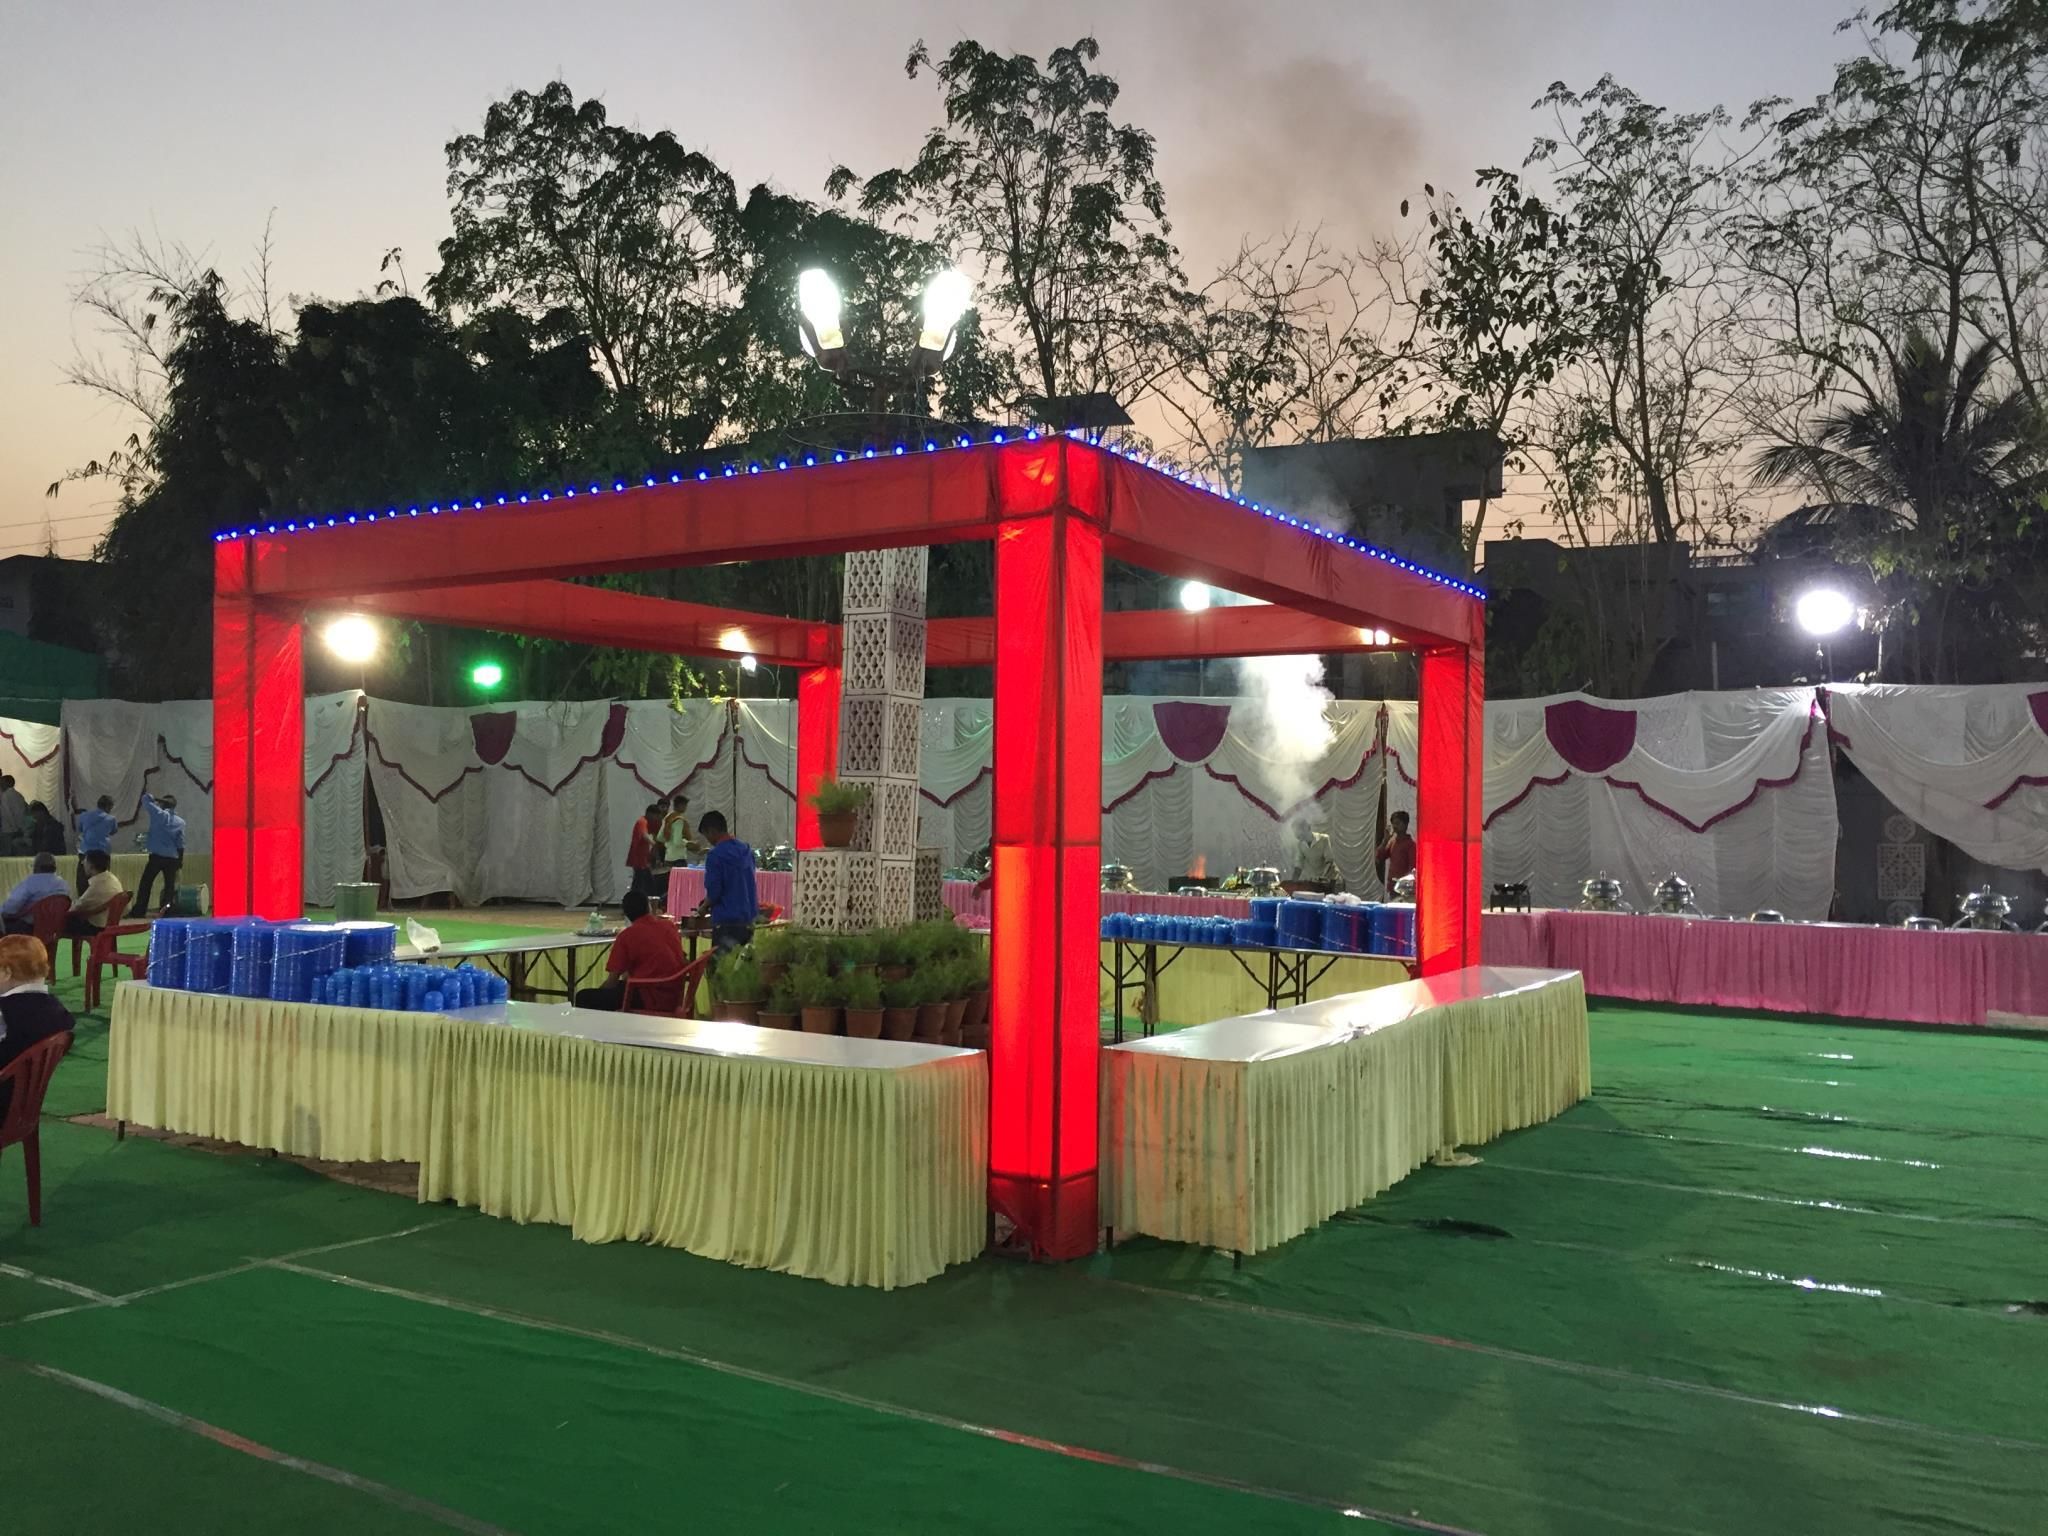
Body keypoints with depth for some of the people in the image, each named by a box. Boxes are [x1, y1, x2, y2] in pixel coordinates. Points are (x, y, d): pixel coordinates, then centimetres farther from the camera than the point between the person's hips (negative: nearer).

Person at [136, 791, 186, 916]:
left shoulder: (159, 814, -3)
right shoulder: (180, 822, 6)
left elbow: (145, 799, 5)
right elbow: (180, 844, 5)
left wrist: (156, 799, 20)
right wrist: (181, 860, 10)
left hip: (156, 856, -3)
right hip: (172, 858, 3)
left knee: (146, 884, 6)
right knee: (170, 885, 8)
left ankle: (140, 912, 4)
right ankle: (166, 912, -2)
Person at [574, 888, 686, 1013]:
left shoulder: (627, 935, -6)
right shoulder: (670, 926, 10)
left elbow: (612, 982, -4)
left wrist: (598, 992, 16)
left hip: (649, 999, -7)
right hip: (674, 999, 7)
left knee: (584, 998, 1)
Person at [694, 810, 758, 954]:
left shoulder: (715, 855, -14)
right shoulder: (746, 851, 8)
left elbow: (713, 891, -15)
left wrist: (703, 907, 5)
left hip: (726, 921, -7)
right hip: (749, 919, 7)